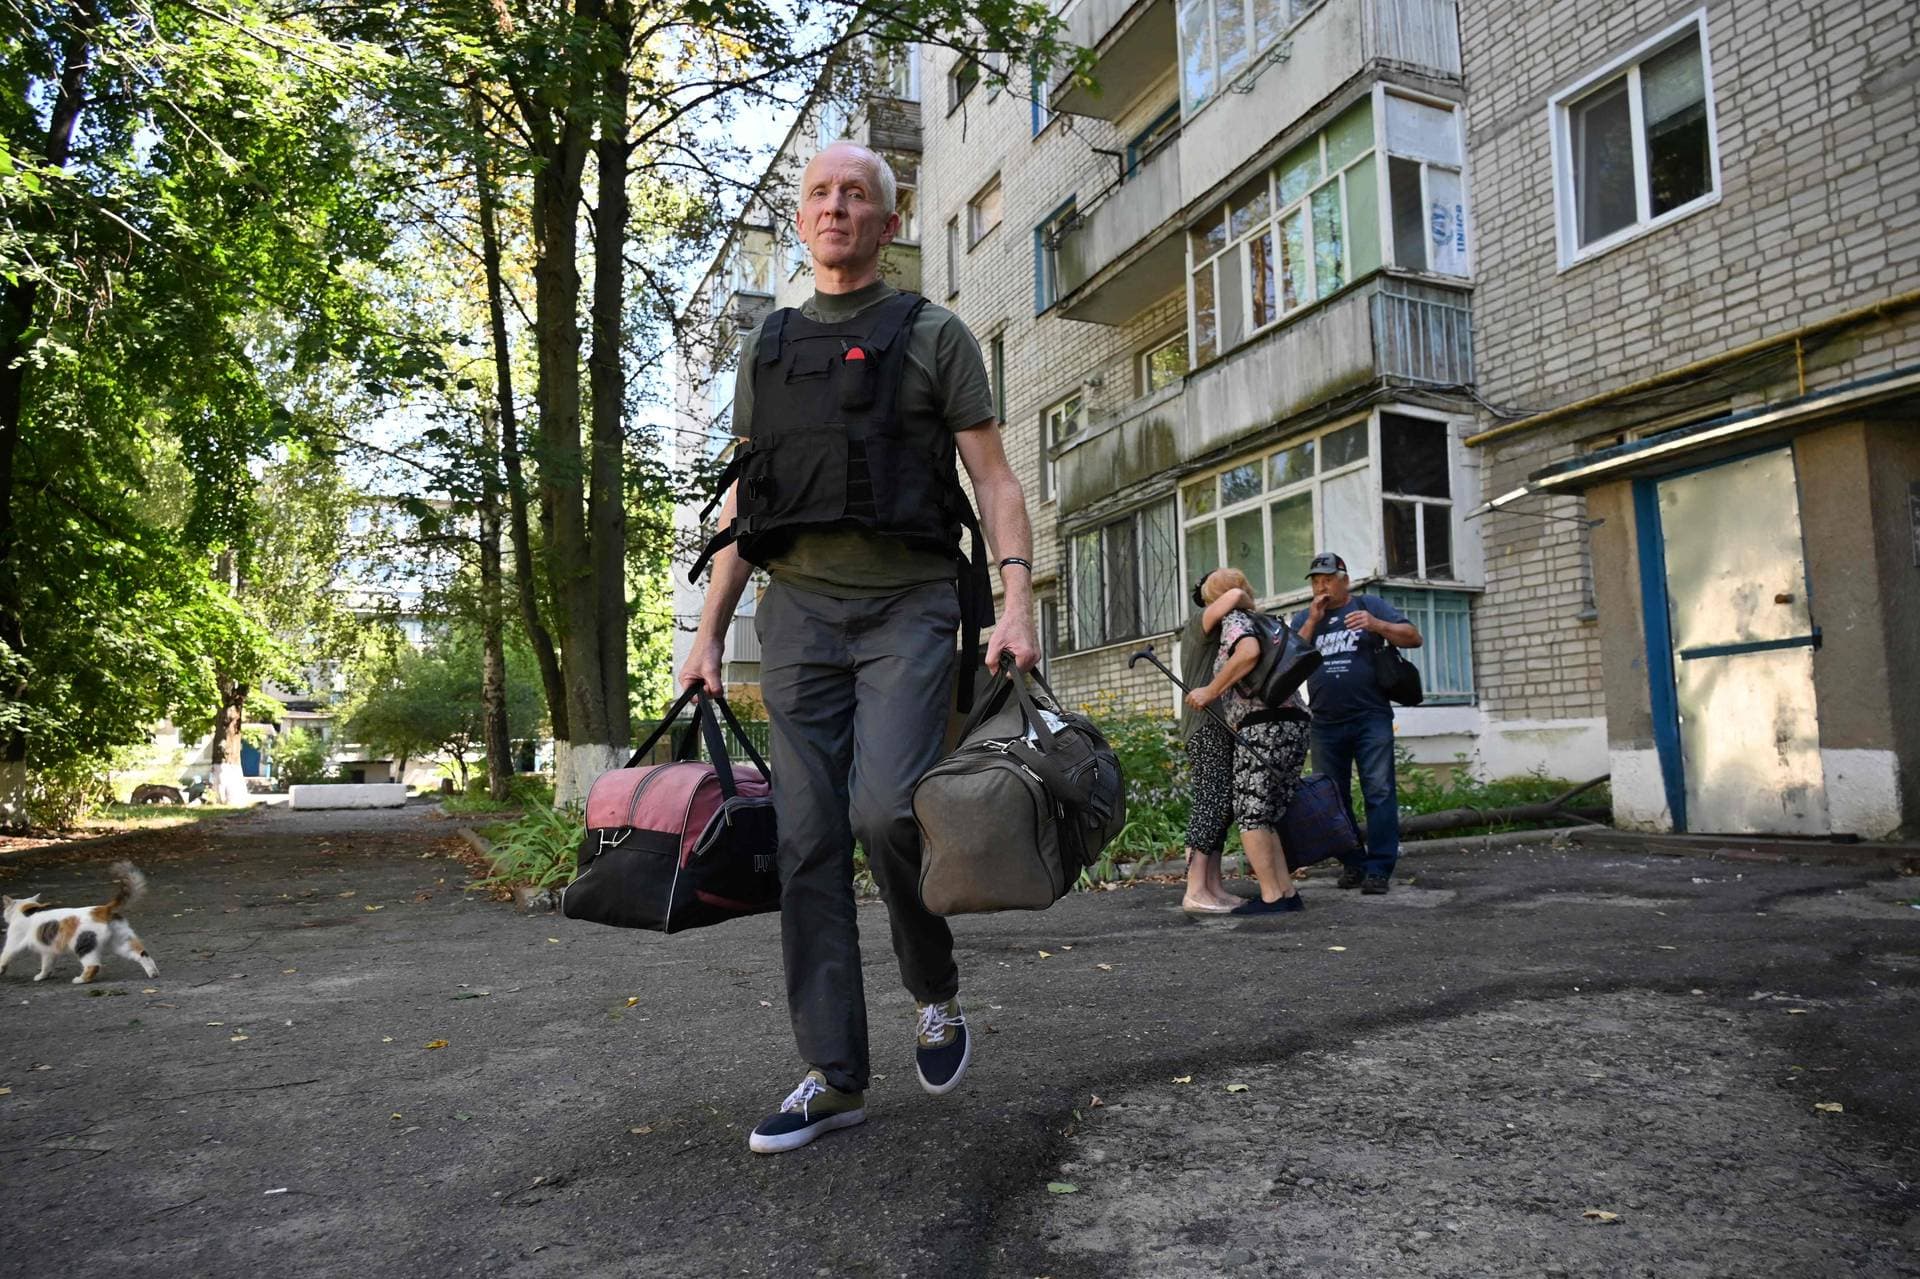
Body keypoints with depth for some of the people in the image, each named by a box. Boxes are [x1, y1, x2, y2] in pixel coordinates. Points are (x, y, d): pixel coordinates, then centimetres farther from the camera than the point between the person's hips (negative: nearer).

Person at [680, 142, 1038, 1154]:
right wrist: (708, 632, 11)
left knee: (884, 809, -20)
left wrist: (1015, 604, -14)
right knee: (808, 841, 0)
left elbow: (993, 477, 1)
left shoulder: (933, 335, 8)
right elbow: (742, 500, 19)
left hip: (909, 606, -4)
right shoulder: (766, 348, 20)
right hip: (798, 612, 4)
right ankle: (835, 1076, 8)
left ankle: (938, 991, 10)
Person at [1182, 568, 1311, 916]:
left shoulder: (1234, 620, -3)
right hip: (1295, 726, 9)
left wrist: (1210, 691, -15)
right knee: (1268, 817, 13)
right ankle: (1288, 893, 10)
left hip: (1262, 728, -9)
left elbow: (1249, 652, -22)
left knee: (1250, 816, -3)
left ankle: (1271, 896, -4)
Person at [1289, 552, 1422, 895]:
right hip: (1325, 723, 3)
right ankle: (1351, 864, 16)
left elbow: (1414, 637, 1)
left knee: (1379, 793, -7)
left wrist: (1376, 625, -15)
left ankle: (1378, 869, -6)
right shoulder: (1303, 618, 15)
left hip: (1371, 719, -3)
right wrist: (1313, 621, -5)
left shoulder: (1370, 605, 8)